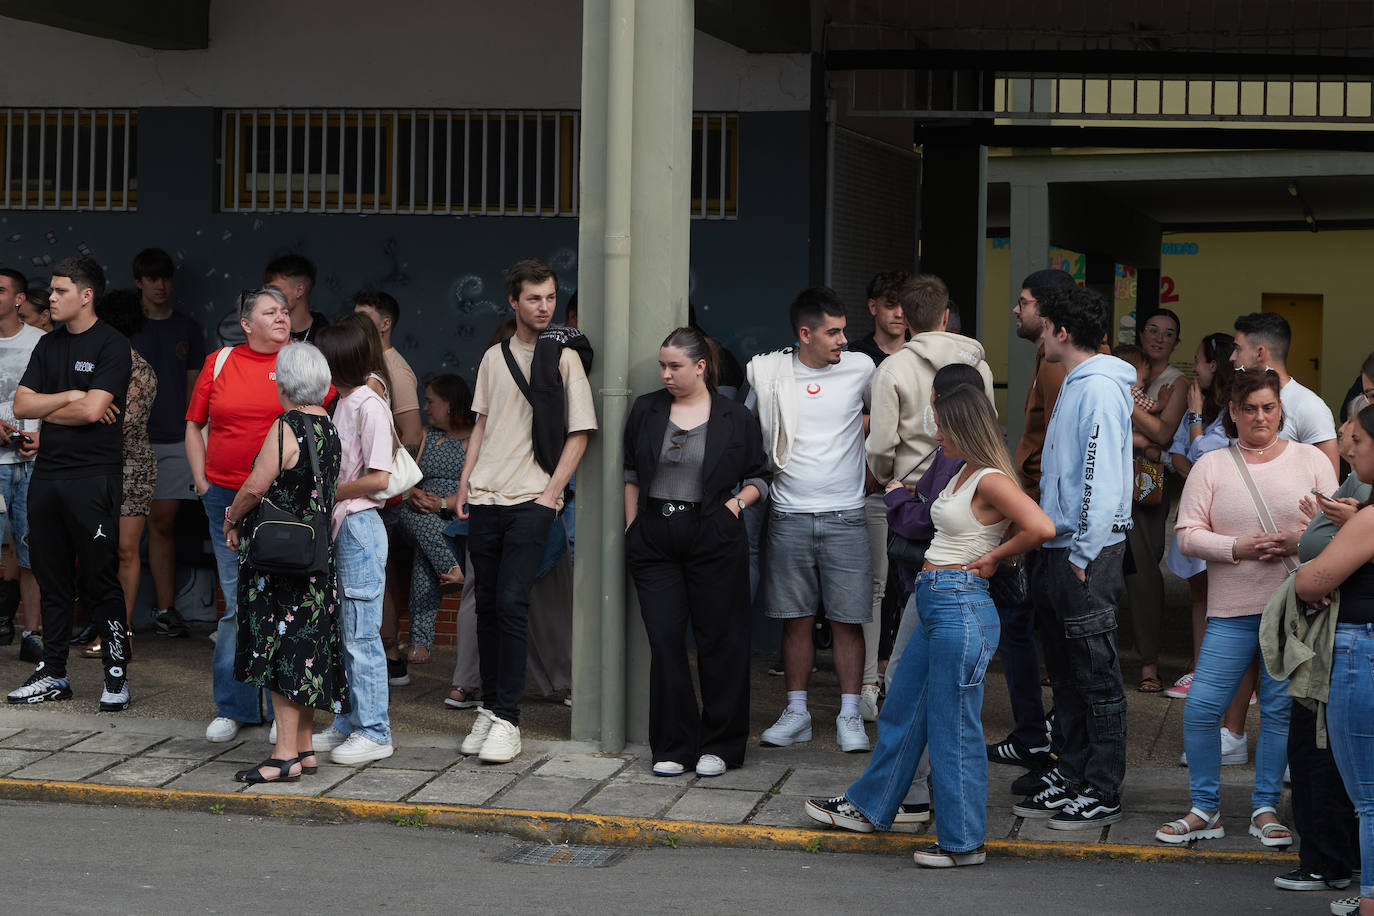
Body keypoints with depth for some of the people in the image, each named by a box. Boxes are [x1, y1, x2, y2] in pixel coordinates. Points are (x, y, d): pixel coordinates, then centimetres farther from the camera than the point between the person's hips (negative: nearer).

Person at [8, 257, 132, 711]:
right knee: (52, 579, 10)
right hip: (47, 473, 6)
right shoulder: (48, 345, 14)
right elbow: (21, 405, 6)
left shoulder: (111, 345, -6)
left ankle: (118, 673, 4)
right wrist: (71, 396, -7)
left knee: (100, 580, -4)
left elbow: (92, 410, -16)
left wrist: (48, 412, -2)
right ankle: (53, 674, 17)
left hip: (93, 474, -6)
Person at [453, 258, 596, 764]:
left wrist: (552, 491, -8)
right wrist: (465, 483, 10)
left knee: (512, 602, -12)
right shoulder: (494, 357, 14)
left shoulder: (565, 358, 1)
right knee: (487, 603, 6)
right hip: (485, 496, 4)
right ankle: (489, 707, 16)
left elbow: (579, 433, 0)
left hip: (531, 500, -4)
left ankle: (507, 720, -10)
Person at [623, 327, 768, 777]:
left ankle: (719, 745, 12)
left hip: (714, 538, -2)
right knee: (665, 639, -1)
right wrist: (631, 527, 8)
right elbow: (631, 474, 15)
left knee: (719, 640, 1)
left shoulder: (735, 417, 2)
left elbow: (759, 478, 10)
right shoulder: (646, 410, 9)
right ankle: (673, 746, 8)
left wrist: (736, 503, -6)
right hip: (655, 536, 2)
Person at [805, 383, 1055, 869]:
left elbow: (1041, 527, -28)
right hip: (934, 605, 10)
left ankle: (964, 841, 7)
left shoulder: (991, 480, -15)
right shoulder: (963, 475, 14)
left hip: (961, 608, -10)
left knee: (953, 727, -2)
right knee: (900, 711, 20)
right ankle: (868, 807, 34)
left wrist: (996, 556, -14)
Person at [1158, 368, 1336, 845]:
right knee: (1201, 707, -4)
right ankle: (1205, 810, 10)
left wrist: (1298, 543, -14)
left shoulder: (1311, 460, 6)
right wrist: (1239, 548, -13)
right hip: (1232, 609, 0)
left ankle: (1266, 810, 16)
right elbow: (1187, 535, 1)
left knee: (1281, 708, 3)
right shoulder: (1211, 466, 5)